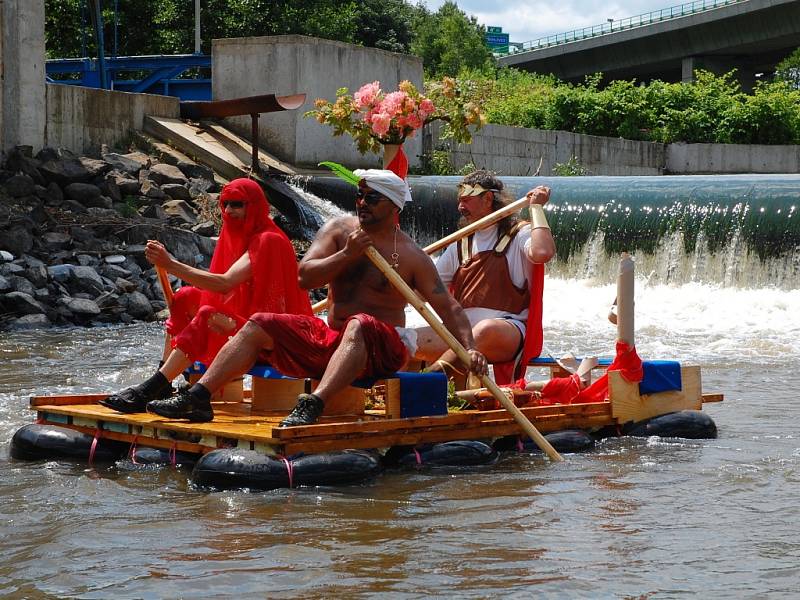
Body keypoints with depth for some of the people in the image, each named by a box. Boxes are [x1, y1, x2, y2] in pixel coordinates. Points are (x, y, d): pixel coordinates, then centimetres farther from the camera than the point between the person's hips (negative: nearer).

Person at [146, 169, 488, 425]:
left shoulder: (411, 256, -3)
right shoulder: (339, 230, 8)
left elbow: (448, 307, -6)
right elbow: (305, 277, -2)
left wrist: (470, 349, -20)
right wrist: (347, 255, -16)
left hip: (381, 349, -5)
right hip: (329, 337, 5)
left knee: (358, 325, -39)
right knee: (260, 325, -8)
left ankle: (312, 406, -57)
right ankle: (197, 397, -19)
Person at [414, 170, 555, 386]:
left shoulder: (519, 235, 8)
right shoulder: (460, 245, 26)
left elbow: (542, 253, -17)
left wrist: (536, 207, -5)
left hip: (509, 330, -6)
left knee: (486, 329, -42)